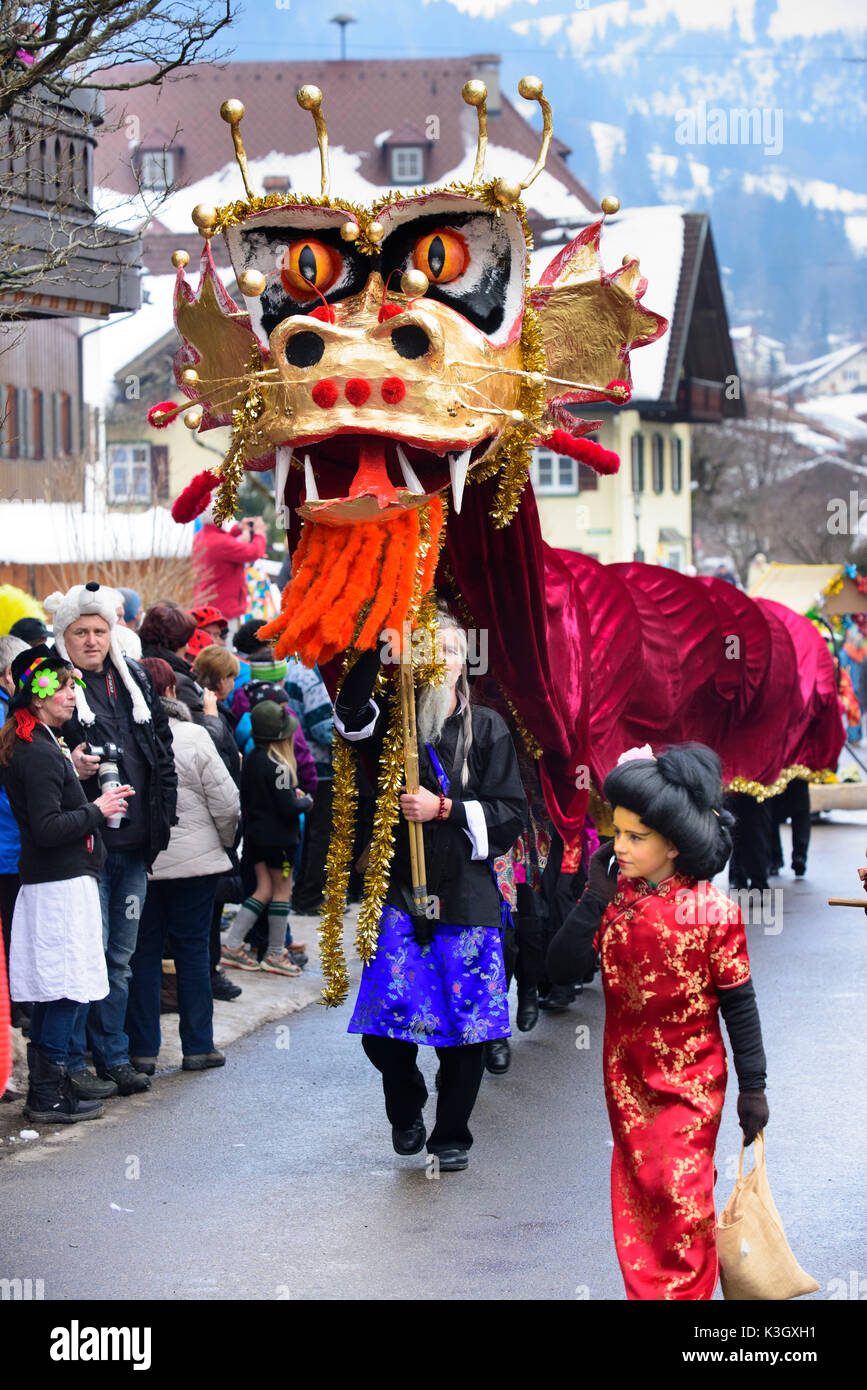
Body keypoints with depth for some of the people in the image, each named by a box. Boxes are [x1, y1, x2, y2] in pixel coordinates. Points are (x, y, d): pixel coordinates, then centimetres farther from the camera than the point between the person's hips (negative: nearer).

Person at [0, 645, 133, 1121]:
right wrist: (96, 810, -11)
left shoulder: (40, 747, 16)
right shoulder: (41, 754, -16)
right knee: (68, 990, -7)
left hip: (45, 881, 10)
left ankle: (43, 1090, 16)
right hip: (63, 884, -10)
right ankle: (49, 1095, -3)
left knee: (51, 991, 12)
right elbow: (47, 827, -21)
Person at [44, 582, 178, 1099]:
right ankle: (73, 1062, 3)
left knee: (121, 955, 13)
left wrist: (162, 815, 11)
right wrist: (71, 769, -26)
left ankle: (114, 1055, 22)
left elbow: (162, 750, 18)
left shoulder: (135, 680, 12)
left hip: (134, 843, 6)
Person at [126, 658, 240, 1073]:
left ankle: (143, 1049, 9)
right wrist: (225, 840, 10)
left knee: (143, 950, 8)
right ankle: (197, 1046, 11)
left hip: (137, 863, 1)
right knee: (193, 947, 8)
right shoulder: (193, 738, -11)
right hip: (193, 859, -1)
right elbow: (226, 803, -8)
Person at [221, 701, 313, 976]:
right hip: (278, 837, -8)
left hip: (255, 835, 8)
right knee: (282, 889, 5)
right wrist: (306, 801, 0)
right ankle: (275, 953, 11)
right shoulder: (278, 766, -21)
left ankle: (232, 943, 7)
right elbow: (289, 808, -21)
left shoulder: (251, 759, 3)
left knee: (264, 889, 13)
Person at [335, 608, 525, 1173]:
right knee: (384, 1027, -7)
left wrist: (444, 808, -10)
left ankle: (452, 1134, 20)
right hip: (401, 891, 0)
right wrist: (380, 641, -24)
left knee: (465, 1023, 2)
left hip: (466, 895, 0)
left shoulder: (486, 728, 6)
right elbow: (352, 714, -20)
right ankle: (407, 1107, 22)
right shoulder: (393, 720, 5)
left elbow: (511, 815, 2)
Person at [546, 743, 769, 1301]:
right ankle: (646, 1290, 24)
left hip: (689, 1083, -5)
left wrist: (753, 1085, -6)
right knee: (635, 1195, 12)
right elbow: (562, 968, -9)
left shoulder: (712, 911, -16)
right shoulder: (614, 895, -3)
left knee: (680, 1197, -4)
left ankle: (689, 1291, 13)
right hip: (627, 1079, 5)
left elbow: (738, 1003, -9)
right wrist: (596, 899, -18)